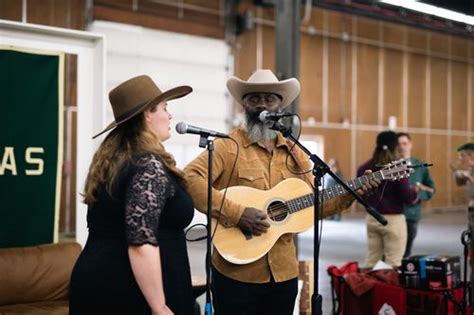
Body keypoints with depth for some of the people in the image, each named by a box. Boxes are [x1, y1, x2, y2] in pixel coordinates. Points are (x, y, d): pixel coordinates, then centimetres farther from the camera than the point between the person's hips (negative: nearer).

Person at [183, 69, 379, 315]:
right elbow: (189, 178, -22)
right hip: (236, 271, -5)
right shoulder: (229, 146, -8)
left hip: (283, 271, 6)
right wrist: (236, 213, -26)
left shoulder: (295, 153, 11)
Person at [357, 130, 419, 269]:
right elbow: (407, 196, -12)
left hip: (372, 219, 6)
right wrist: (414, 193, 8)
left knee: (371, 262, 12)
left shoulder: (364, 168, 4)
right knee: (393, 265, 0)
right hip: (394, 219, -5)